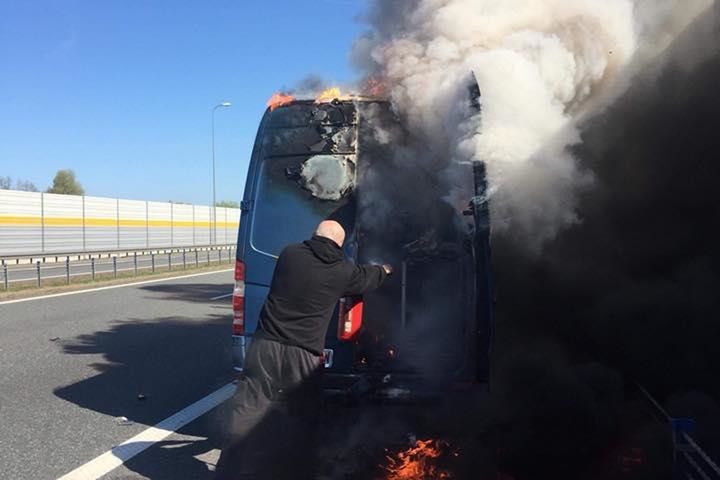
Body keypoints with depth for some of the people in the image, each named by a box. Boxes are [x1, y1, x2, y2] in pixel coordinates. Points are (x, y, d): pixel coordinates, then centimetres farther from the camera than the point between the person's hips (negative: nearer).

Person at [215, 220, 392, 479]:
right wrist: (384, 270, 46)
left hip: (266, 346, 2)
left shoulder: (290, 254, 3)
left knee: (248, 415, 6)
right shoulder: (342, 271, 0)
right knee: (299, 424, 12)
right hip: (303, 356, -1)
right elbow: (368, 277, 22)